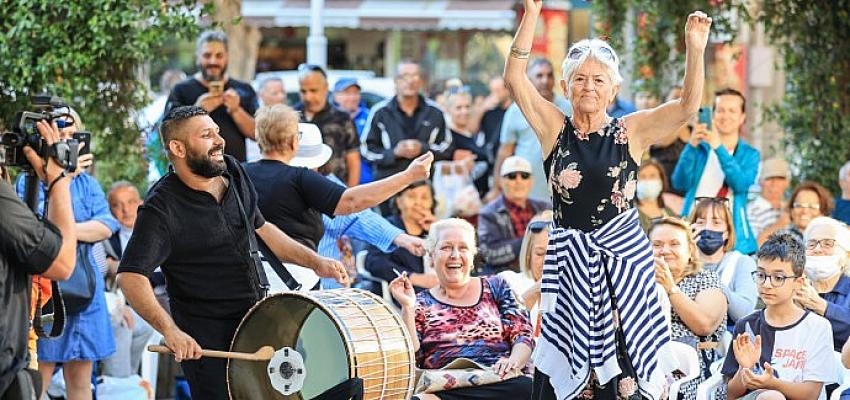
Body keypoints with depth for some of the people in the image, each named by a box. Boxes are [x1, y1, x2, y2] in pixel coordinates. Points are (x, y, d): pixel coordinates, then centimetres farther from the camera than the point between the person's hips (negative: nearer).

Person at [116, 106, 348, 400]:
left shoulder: (233, 174, 2)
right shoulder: (162, 209, -20)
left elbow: (261, 228, 18)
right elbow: (131, 276, -26)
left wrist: (315, 262, 8)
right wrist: (169, 330, -38)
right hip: (206, 342, -7)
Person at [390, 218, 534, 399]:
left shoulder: (495, 288, 18)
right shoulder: (422, 304, 16)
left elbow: (523, 336, 10)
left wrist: (514, 361, -12)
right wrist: (408, 308, -5)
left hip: (502, 383, 1)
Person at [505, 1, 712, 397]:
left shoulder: (631, 131, 2)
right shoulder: (554, 128, 3)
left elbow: (687, 106, -9)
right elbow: (514, 79, -8)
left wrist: (694, 50, -23)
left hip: (623, 254, 0)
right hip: (569, 259, 0)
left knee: (626, 359, 0)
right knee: (563, 368, 0)